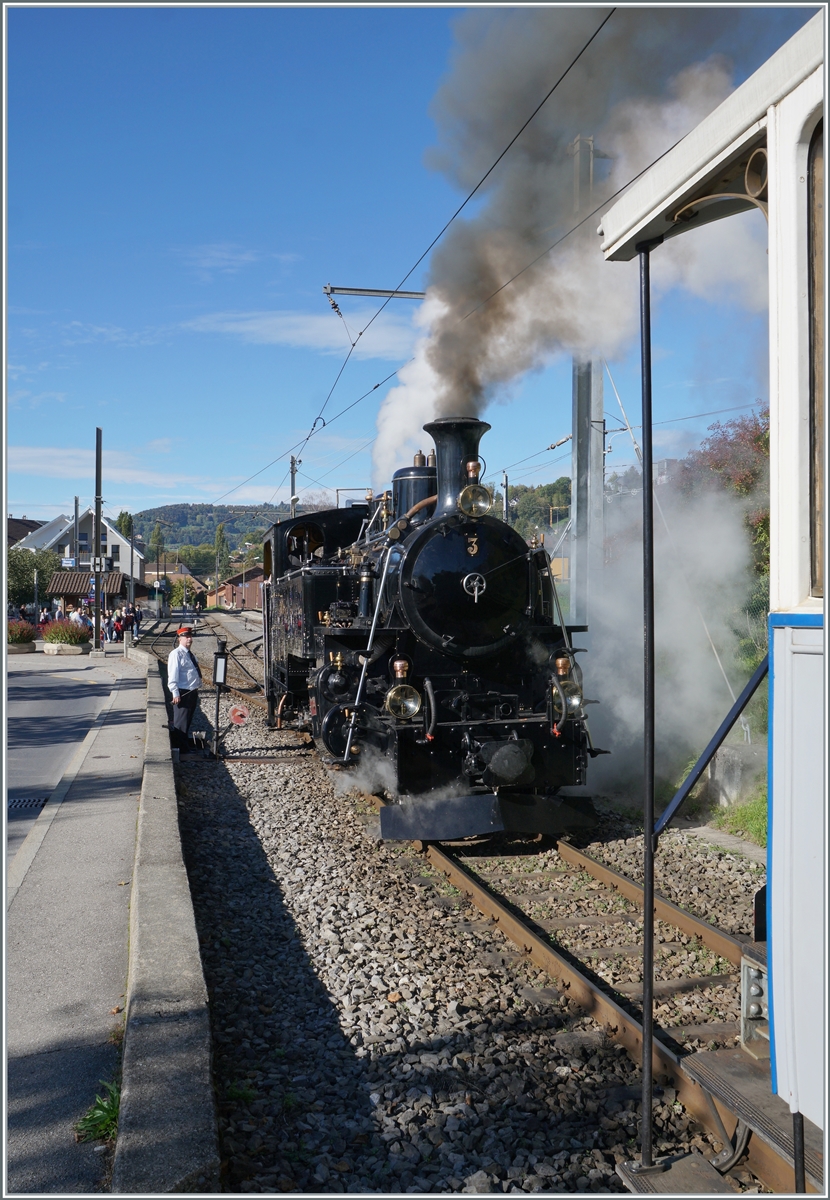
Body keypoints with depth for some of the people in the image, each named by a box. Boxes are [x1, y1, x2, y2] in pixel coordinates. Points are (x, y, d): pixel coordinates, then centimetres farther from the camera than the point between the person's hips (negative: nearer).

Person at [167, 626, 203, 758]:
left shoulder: (190, 654, 16)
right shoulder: (176, 654, -12)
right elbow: (172, 676, -17)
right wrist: (176, 694, -21)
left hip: (193, 692, 9)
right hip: (182, 693, -9)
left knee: (187, 722, 16)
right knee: (181, 723, -4)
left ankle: (184, 749, 25)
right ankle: (181, 752, 0)